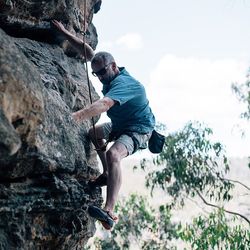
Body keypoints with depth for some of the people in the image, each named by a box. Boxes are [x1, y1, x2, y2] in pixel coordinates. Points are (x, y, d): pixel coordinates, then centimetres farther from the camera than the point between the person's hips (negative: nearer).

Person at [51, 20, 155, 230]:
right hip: (120, 125, 11)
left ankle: (109, 213, -49)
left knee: (113, 154, -37)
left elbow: (104, 104, -48)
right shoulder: (110, 73, -2)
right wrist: (65, 33, 1)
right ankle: (107, 175, 31)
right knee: (93, 133, 28)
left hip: (139, 130, -11)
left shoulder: (123, 83, -30)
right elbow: (89, 52, 7)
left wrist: (75, 117, -58)